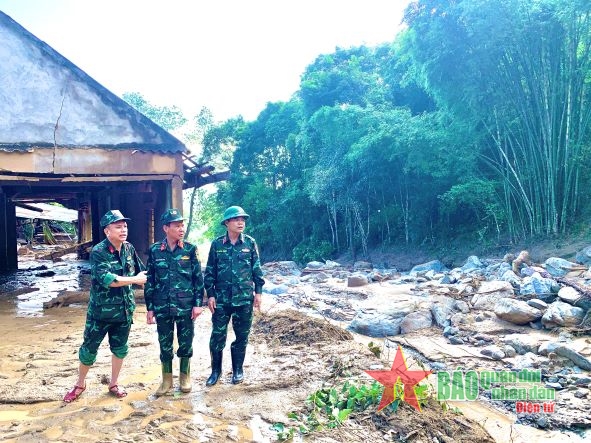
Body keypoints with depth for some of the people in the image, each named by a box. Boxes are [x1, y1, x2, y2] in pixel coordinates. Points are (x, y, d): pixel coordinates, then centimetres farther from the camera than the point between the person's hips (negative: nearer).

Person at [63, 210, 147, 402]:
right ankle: (80, 384, 33)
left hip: (124, 311, 4)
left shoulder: (129, 249, -2)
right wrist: (135, 280, -21)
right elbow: (107, 279, -29)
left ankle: (114, 384, 33)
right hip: (101, 311, -4)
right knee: (89, 349, 11)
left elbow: (142, 272, 10)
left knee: (120, 349, 15)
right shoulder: (98, 252, -18)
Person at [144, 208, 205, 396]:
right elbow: (149, 281, 4)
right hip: (162, 307, 1)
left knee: (186, 343, 10)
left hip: (186, 306, -1)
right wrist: (150, 308, 3)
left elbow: (198, 278, -1)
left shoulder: (190, 250, -3)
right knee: (165, 344, 11)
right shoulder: (154, 251, 0)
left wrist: (198, 303, -5)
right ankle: (167, 380, 27)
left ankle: (185, 377, 29)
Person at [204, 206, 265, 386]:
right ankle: (216, 370, 21)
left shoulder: (250, 243, 0)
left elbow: (257, 269, 4)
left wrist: (258, 292, 1)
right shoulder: (217, 244, -1)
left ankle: (237, 369, 26)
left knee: (242, 336, 9)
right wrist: (210, 294, -2)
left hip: (245, 298, 1)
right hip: (221, 298, 0)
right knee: (217, 336, 3)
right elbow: (210, 271, 3)